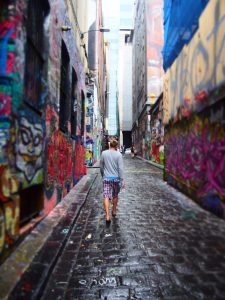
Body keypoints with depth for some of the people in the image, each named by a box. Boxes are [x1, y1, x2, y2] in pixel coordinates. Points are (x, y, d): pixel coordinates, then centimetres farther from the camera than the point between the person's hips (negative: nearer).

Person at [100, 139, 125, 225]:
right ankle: (114, 211, 34)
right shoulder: (118, 154, -6)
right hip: (116, 178, 0)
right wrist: (122, 180, -8)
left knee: (106, 196, -3)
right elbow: (120, 168, -10)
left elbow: (101, 166, 9)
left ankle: (107, 215, -15)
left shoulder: (103, 153, 1)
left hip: (106, 178, 0)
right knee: (115, 195, 18)